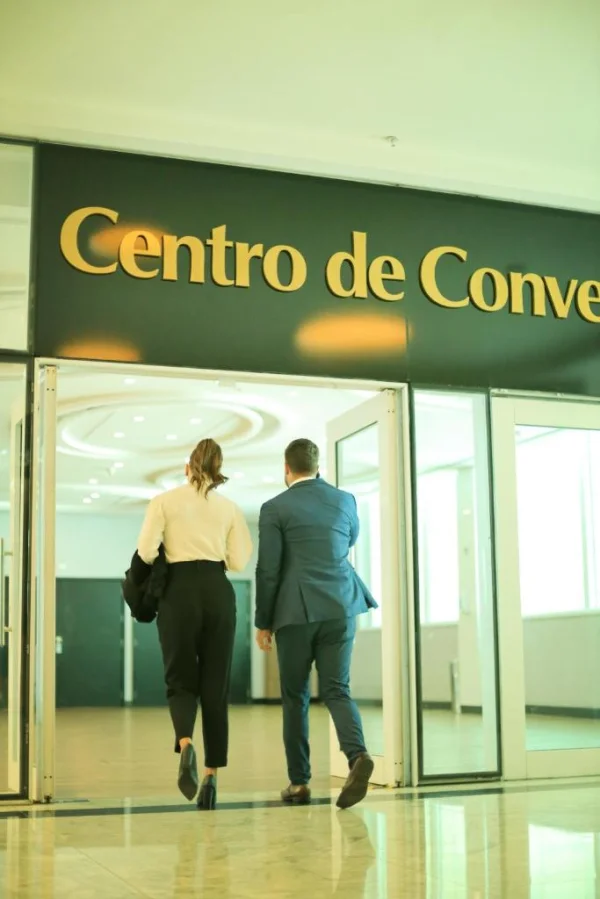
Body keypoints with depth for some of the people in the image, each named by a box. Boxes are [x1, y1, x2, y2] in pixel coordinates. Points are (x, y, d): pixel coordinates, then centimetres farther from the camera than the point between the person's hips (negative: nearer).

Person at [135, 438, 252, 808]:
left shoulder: (165, 501, 2)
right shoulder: (230, 507, 7)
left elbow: (146, 552, -6)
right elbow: (240, 561, 4)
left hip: (179, 590, -1)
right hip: (218, 591, 2)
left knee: (181, 679, 9)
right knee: (215, 686, 7)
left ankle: (185, 744, -21)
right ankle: (211, 776, 5)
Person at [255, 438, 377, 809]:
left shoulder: (275, 508, -3)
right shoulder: (345, 500, 9)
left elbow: (268, 570, -5)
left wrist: (263, 622, 3)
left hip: (296, 611, -3)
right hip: (341, 608, 3)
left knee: (295, 696, 9)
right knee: (337, 689, 4)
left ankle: (299, 782, 12)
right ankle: (357, 754, -21)